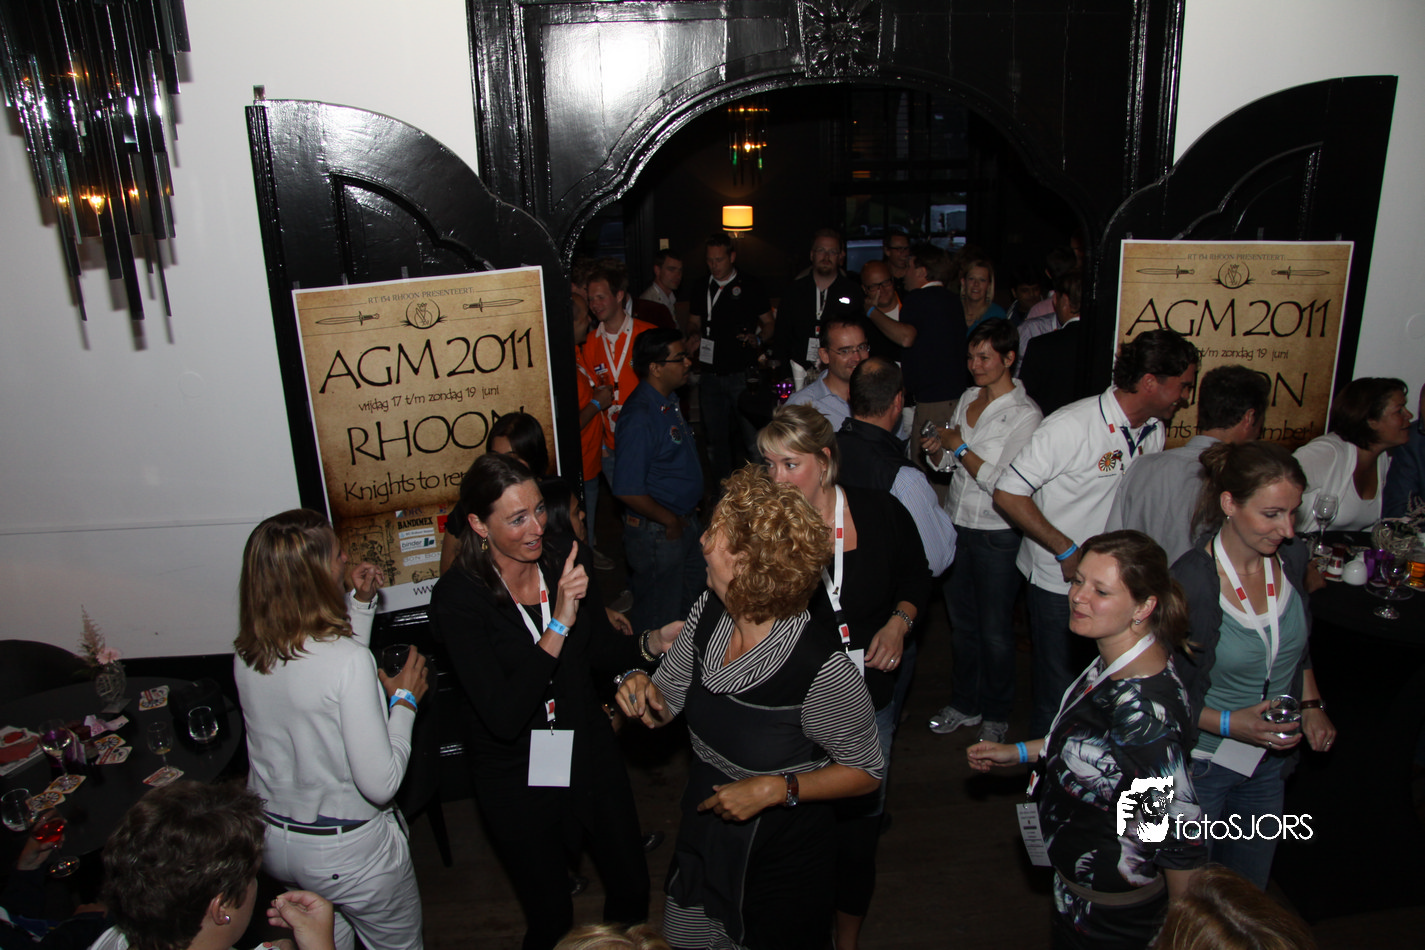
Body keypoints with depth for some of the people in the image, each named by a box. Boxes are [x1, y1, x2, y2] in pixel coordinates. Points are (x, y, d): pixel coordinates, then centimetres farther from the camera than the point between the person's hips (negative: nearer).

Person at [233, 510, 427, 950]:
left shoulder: (248, 655, -9)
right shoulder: (349, 661, -31)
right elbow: (380, 784, -27)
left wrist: (360, 602, 8)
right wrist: (405, 700, -16)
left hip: (271, 838, 7)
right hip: (346, 853, -6)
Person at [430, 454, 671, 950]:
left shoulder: (565, 560, -12)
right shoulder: (458, 596, -23)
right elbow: (504, 716, -31)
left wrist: (652, 642, -14)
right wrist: (559, 624, -36)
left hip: (589, 750, 4)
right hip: (516, 774, -4)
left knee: (632, 889, 19)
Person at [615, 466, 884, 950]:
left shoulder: (823, 668, -33)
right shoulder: (709, 611, -14)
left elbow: (865, 773, -16)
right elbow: (666, 703, 0)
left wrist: (777, 788, -25)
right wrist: (641, 687, -22)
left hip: (781, 858, -5)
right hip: (702, 836, 6)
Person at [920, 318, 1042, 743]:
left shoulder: (1025, 414, -13)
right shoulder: (967, 398, 7)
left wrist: (960, 448, -14)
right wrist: (935, 449, -6)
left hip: (996, 535, -6)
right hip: (956, 524, 6)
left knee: (993, 631, 7)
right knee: (961, 620, 16)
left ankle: (996, 714, 27)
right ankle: (964, 704, 33)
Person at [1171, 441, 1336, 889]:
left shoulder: (1292, 558, -7)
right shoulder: (1189, 582, -27)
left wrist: (1312, 706, 4)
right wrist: (1231, 724, -27)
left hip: (1270, 761, 6)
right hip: (1201, 763, -6)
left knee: (1248, 894, 22)